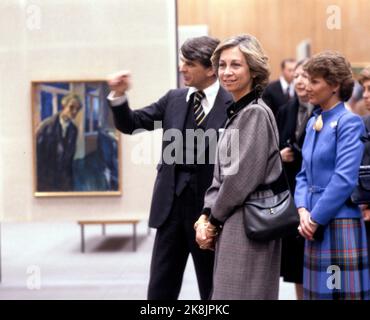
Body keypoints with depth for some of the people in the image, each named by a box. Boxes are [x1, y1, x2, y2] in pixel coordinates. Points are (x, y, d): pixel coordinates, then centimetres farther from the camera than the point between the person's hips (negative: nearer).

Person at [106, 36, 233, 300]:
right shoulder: (174, 99, 7)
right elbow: (131, 124, 8)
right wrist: (119, 96, -9)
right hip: (171, 205, 4)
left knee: (214, 290, 11)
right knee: (160, 289, 8)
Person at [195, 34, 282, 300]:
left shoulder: (256, 113, -12)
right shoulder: (237, 113, 15)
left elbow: (243, 177, -15)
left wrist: (214, 220, -5)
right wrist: (207, 215, 3)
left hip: (248, 225, -9)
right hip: (232, 224, 9)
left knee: (237, 293, -6)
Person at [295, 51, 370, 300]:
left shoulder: (349, 123, -10)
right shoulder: (313, 123, 14)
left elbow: (345, 179, -17)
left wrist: (315, 218, -14)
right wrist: (303, 210, 0)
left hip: (341, 224, -7)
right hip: (316, 226, 7)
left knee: (343, 291, -3)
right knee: (318, 290, 11)